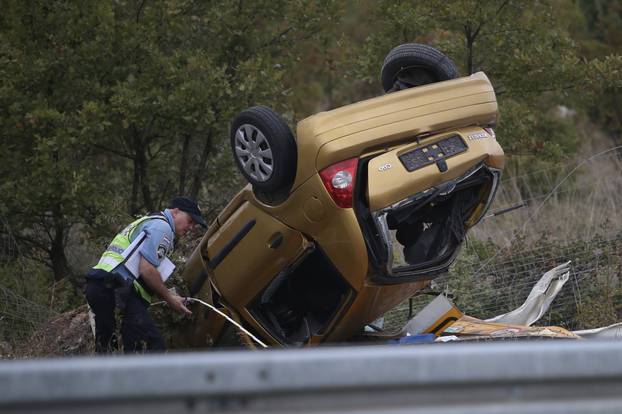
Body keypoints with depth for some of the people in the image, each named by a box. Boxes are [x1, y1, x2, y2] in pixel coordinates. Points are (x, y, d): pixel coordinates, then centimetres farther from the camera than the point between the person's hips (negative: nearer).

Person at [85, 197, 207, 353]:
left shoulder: (147, 222, 30)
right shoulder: (162, 226, -2)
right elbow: (146, 270, -12)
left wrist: (168, 295, 20)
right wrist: (169, 298, -1)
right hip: (115, 287, -11)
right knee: (153, 346, -17)